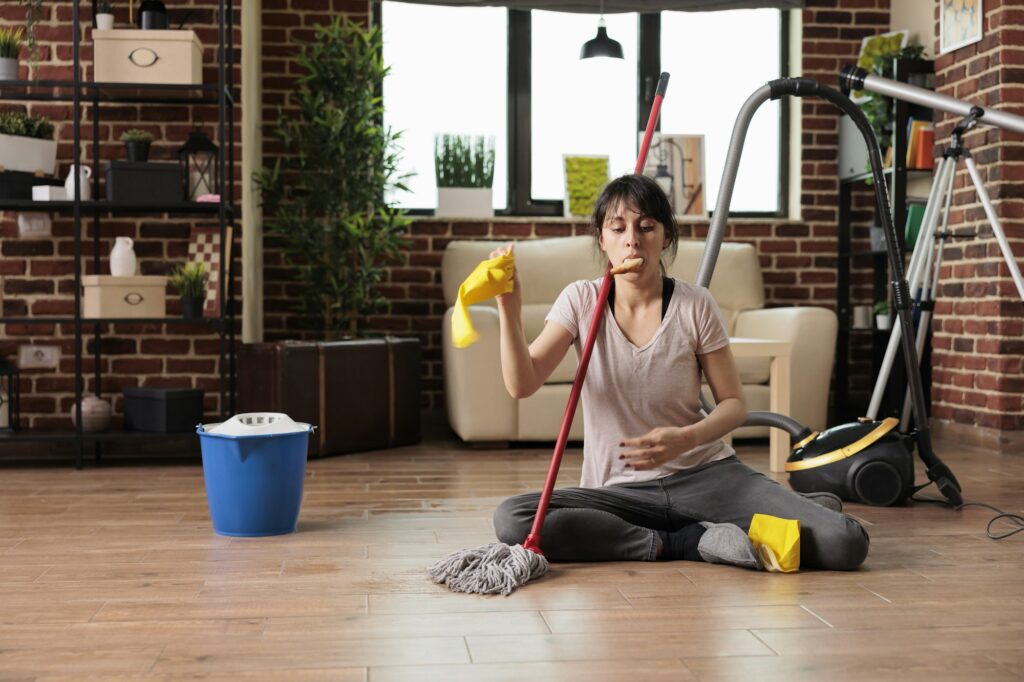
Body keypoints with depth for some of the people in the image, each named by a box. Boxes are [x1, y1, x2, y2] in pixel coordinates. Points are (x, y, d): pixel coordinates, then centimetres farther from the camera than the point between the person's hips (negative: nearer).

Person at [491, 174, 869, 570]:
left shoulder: (695, 306, -3)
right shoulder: (581, 300, -1)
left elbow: (733, 404, 2)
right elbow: (522, 384, -12)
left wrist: (686, 439, -19)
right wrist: (510, 310, -28)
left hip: (704, 474, -3)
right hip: (620, 491, 3)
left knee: (845, 543, -25)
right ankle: (689, 541, -16)